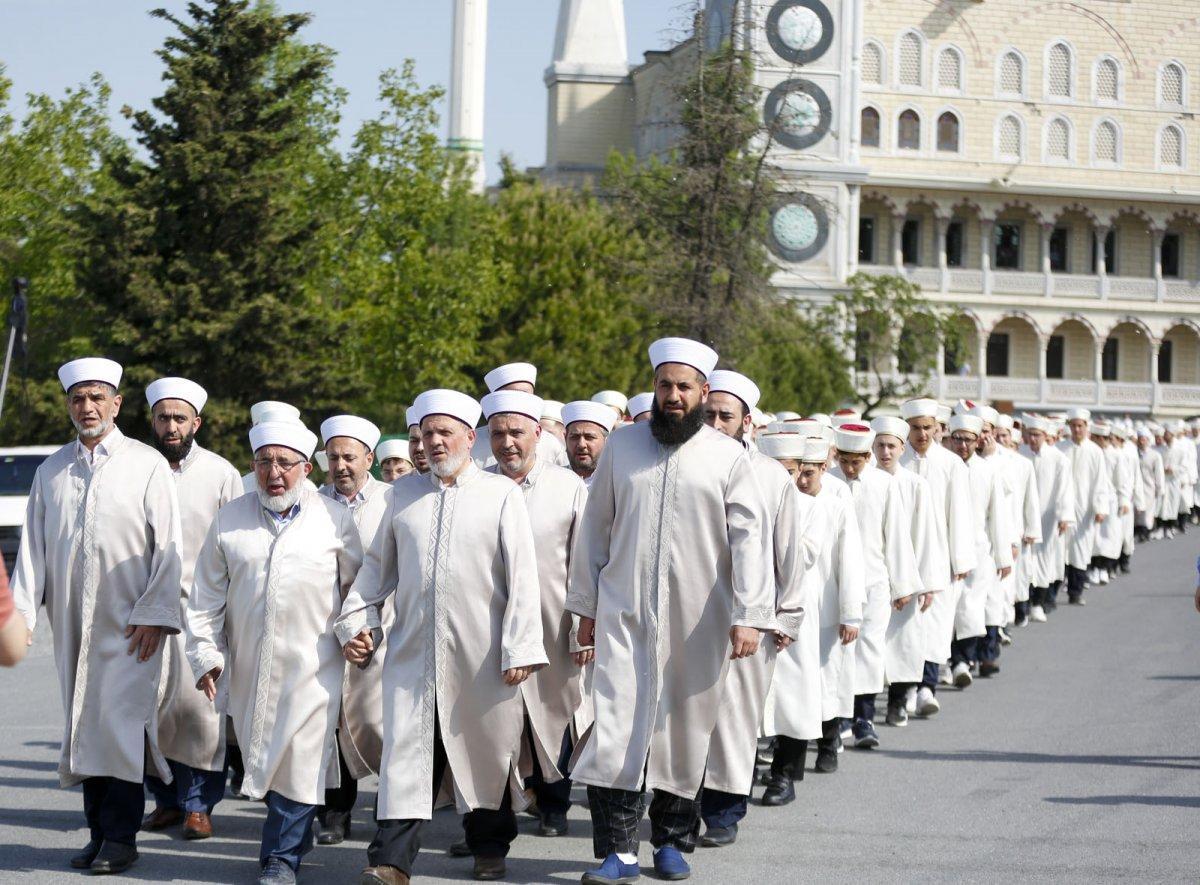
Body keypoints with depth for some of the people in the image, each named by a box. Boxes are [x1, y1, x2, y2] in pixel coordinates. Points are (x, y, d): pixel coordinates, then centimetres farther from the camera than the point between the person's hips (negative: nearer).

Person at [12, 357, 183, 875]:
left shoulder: (147, 465, 1)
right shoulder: (51, 472, 12)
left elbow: (168, 546, -2)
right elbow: (33, 546, 11)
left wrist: (153, 614, -10)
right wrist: (21, 613, 1)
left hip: (129, 625, -4)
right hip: (71, 625, 4)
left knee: (119, 723, -9)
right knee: (84, 727, 5)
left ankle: (120, 837, -4)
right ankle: (99, 833, 12)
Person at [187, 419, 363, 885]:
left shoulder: (336, 518, 3)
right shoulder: (229, 519, 7)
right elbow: (207, 596, 9)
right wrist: (205, 654, 4)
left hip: (313, 664, -2)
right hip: (248, 665, 2)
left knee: (299, 758, -7)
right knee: (262, 756, 8)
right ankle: (294, 836, 26)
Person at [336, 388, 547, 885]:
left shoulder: (502, 494, 3)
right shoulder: (404, 492, 14)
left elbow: (522, 576, -2)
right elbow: (379, 563, 20)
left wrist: (519, 649, -8)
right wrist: (356, 620, 9)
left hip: (481, 653, -2)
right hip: (412, 651, 2)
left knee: (487, 748, 6)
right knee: (406, 749, -5)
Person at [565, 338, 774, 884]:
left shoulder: (728, 458, 0)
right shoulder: (622, 447, 7)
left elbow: (750, 537, -5)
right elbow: (595, 527, 13)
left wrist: (750, 615, -14)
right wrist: (586, 605, 11)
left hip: (696, 621, -1)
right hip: (624, 613, 1)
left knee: (685, 727, 7)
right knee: (616, 721, -9)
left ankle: (673, 840, 21)